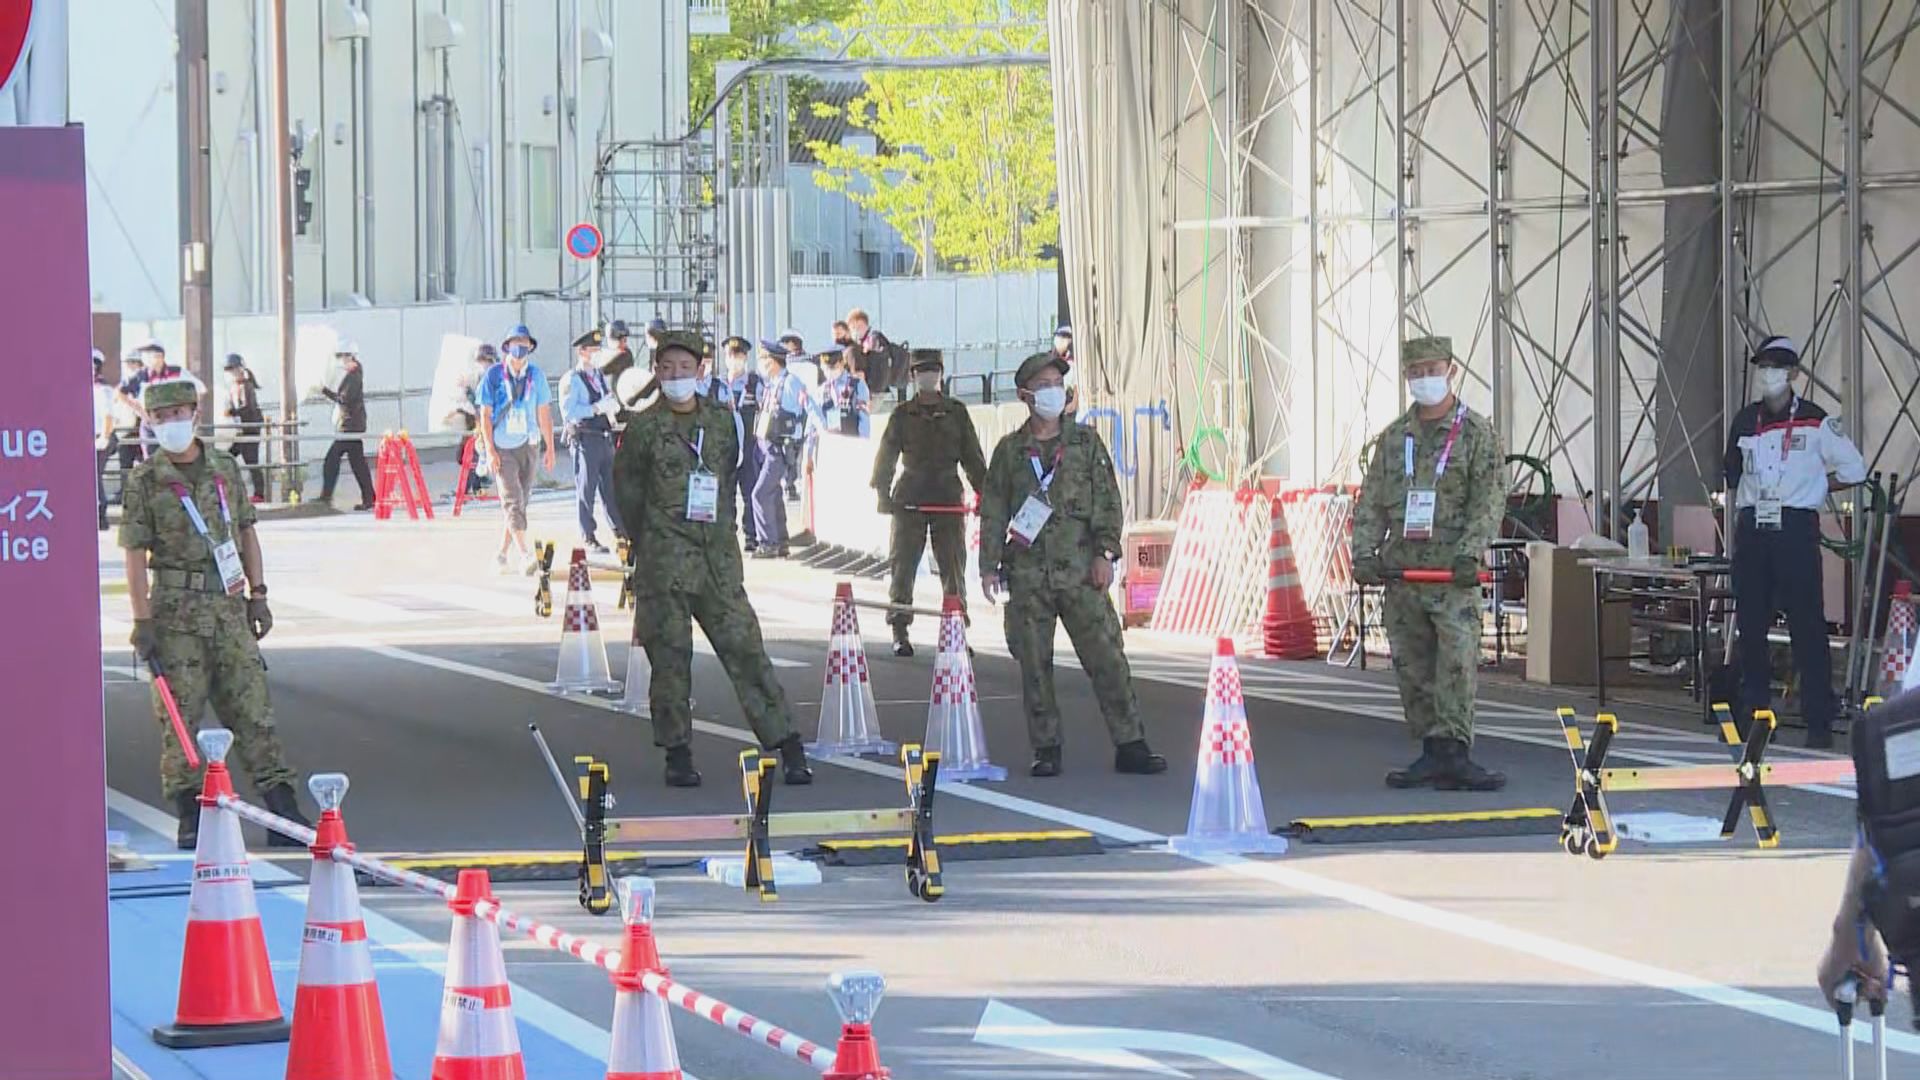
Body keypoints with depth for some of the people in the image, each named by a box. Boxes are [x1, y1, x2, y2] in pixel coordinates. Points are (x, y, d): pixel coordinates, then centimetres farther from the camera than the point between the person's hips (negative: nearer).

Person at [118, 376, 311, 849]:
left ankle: (283, 809, 1)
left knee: (252, 706, 1)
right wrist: (142, 622, -10)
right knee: (180, 713, 0)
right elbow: (135, 555, -5)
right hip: (176, 611, -3)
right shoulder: (145, 482, -3)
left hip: (228, 605, 3)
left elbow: (246, 534, 17)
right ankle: (189, 817, 7)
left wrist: (257, 595, 12)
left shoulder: (226, 469, 9)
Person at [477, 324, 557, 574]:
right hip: (502, 448, -4)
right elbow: (485, 415, -3)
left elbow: (543, 413, 11)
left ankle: (502, 553, 20)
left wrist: (550, 447, 9)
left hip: (527, 446, 4)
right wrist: (489, 450, -10)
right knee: (513, 500, -13)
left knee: (520, 502, 7)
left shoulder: (536, 375, 5)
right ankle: (525, 555, -23)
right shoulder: (494, 375, -5)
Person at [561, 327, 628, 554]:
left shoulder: (600, 376, 16)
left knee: (610, 486, 14)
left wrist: (611, 404, -3)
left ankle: (620, 531, 22)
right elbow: (568, 412, -17)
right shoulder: (572, 380, -7)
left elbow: (614, 404, 20)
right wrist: (596, 409, -21)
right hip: (585, 439, -7)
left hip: (605, 437, 7)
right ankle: (588, 538, 4)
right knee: (586, 490, -2)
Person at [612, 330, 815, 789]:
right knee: (670, 655, 1)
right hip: (663, 557, -2)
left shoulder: (724, 421, 9)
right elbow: (626, 486, 8)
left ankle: (786, 744, -2)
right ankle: (678, 753, 10)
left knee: (745, 647, -2)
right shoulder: (644, 427, 0)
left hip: (718, 555, 2)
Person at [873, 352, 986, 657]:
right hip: (909, 501, -1)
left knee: (953, 565, 0)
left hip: (948, 497, 1)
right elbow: (886, 456, 5)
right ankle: (900, 633, 2)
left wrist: (982, 492, 6)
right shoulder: (902, 415, 7)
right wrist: (882, 492, -7)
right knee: (903, 565, -2)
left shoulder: (956, 412, 10)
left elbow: (972, 457, 12)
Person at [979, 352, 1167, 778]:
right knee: (1034, 665, 1)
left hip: (1080, 571, 0)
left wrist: (1104, 553, -4)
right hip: (1027, 573, 0)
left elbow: (1108, 501, 7)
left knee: (1107, 656, -5)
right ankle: (1046, 750, 8)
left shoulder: (1086, 443, 10)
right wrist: (989, 565, 3)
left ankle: (1130, 746, -3)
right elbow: (992, 512, 11)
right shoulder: (1009, 451, 10)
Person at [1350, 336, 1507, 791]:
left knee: (1457, 661, -14)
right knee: (1412, 668, 5)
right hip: (1401, 569, 5)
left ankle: (1452, 752, -17)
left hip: (1454, 573, -5)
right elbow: (1371, 501, 14)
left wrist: (1469, 551, -19)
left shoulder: (1477, 434, 2)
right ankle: (1433, 753, 10)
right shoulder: (1393, 438, 16)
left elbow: (1489, 501, -6)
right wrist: (1364, 552, -2)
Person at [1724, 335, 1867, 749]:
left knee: (1807, 624, -6)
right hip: (1752, 527, 5)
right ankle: (1753, 712, 15)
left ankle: (1819, 721, -5)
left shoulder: (1815, 422, -2)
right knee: (1750, 625, 6)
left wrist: (1812, 488, 5)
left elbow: (1853, 470, 2)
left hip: (1796, 528, -5)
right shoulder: (1744, 422, 11)